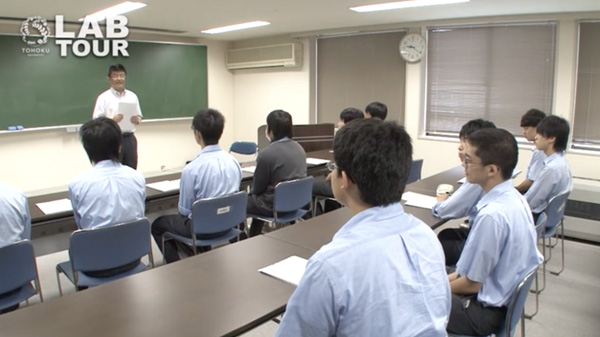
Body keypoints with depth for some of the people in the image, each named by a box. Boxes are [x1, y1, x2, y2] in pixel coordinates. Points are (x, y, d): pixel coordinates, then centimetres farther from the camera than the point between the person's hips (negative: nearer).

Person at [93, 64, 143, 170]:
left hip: (130, 139, 4)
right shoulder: (104, 97, -3)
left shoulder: (132, 96, 10)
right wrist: (112, 120, -23)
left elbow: (139, 117, 16)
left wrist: (137, 119, -7)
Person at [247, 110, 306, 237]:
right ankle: (253, 237, 39)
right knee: (253, 197, 30)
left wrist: (251, 192, 12)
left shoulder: (266, 153, -22)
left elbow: (257, 188, -12)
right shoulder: (299, 148, 2)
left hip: (275, 205, -8)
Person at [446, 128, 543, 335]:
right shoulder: (513, 198, -3)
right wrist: (448, 278, 8)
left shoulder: (491, 215, -30)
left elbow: (472, 283, -20)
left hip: (485, 310, -8)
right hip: (503, 296, 8)